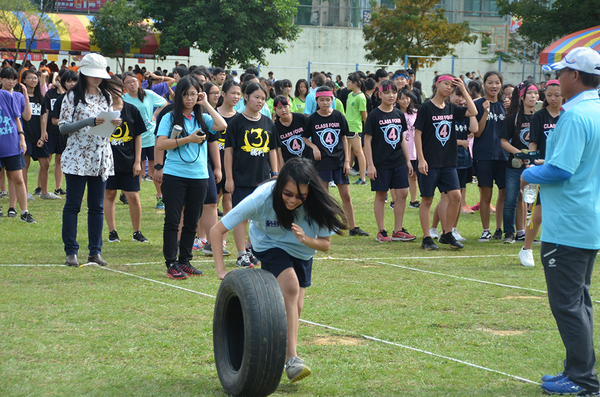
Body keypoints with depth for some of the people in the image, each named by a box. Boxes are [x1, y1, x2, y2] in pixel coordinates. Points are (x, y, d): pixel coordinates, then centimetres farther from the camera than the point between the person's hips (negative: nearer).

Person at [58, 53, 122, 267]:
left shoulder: (106, 97, 12)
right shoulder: (73, 96, -3)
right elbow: (63, 127, -8)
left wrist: (114, 123, -5)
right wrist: (90, 122, -18)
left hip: (101, 159, 5)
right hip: (77, 158, -5)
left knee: (97, 206, 6)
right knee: (72, 205, -1)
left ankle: (95, 251, 11)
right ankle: (71, 252, 4)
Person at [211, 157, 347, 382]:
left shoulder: (316, 205, -29)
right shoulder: (262, 199, -35)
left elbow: (325, 244, -18)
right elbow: (217, 230, -31)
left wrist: (306, 240, -39)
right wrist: (221, 269, -38)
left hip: (301, 251, 4)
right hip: (269, 245, -4)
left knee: (296, 306, -4)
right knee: (291, 287, -28)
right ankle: (291, 360, -29)